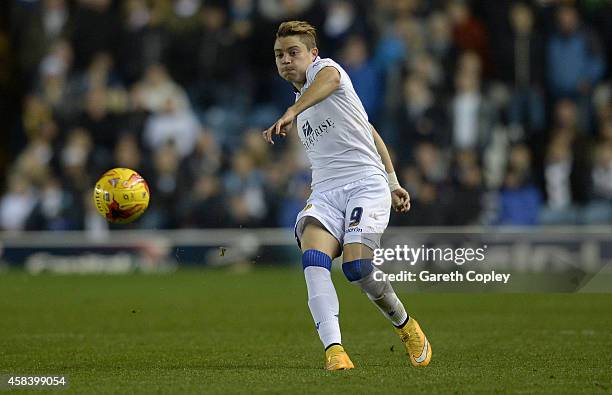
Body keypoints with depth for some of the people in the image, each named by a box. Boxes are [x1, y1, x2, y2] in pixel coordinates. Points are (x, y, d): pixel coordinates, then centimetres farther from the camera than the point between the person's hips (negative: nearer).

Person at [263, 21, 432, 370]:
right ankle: (334, 350, -39)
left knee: (357, 266, -25)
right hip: (325, 193, 7)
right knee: (313, 260, -24)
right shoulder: (302, 101, 27)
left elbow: (328, 80, -26)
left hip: (366, 184, -7)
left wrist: (291, 113, -45)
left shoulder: (325, 67, 3)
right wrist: (393, 181, 31)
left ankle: (404, 324, 6)